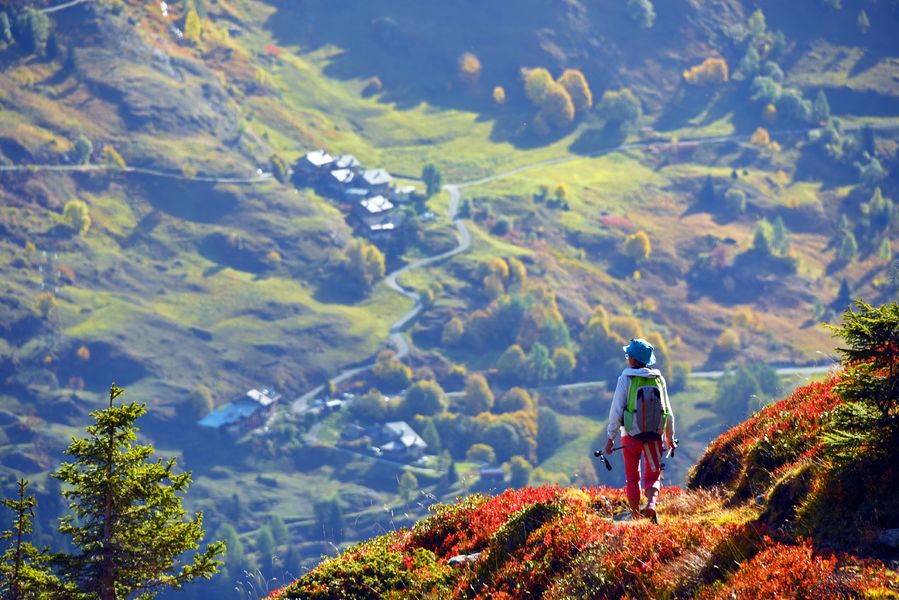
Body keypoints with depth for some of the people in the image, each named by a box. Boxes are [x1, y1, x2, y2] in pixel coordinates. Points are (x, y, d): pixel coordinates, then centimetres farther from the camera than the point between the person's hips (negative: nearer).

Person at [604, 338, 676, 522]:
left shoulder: (625, 379, -7)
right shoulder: (658, 379, 2)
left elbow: (616, 411, -9)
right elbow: (668, 412, 6)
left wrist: (611, 437, -2)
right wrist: (670, 437, 18)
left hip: (631, 436, -2)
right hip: (654, 436, 2)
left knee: (632, 478, 13)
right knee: (653, 475, 9)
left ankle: (636, 517, 12)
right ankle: (651, 503, -20)